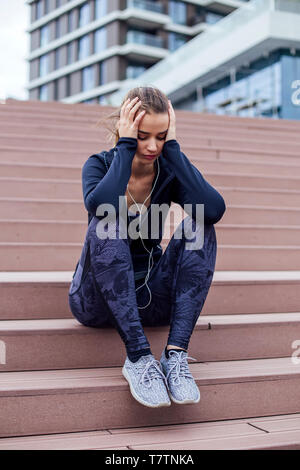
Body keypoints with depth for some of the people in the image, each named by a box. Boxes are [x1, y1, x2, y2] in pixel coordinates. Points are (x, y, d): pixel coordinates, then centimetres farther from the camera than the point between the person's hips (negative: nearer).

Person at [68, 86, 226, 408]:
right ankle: (138, 357, -32)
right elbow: (99, 206, -35)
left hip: (150, 299, 2)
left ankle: (176, 355, -28)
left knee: (198, 226, -20)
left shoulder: (169, 170, -4)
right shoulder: (100, 164, -9)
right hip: (97, 300, -2)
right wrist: (125, 146, -26)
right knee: (106, 224, -30)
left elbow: (215, 210, -26)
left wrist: (172, 148, -21)